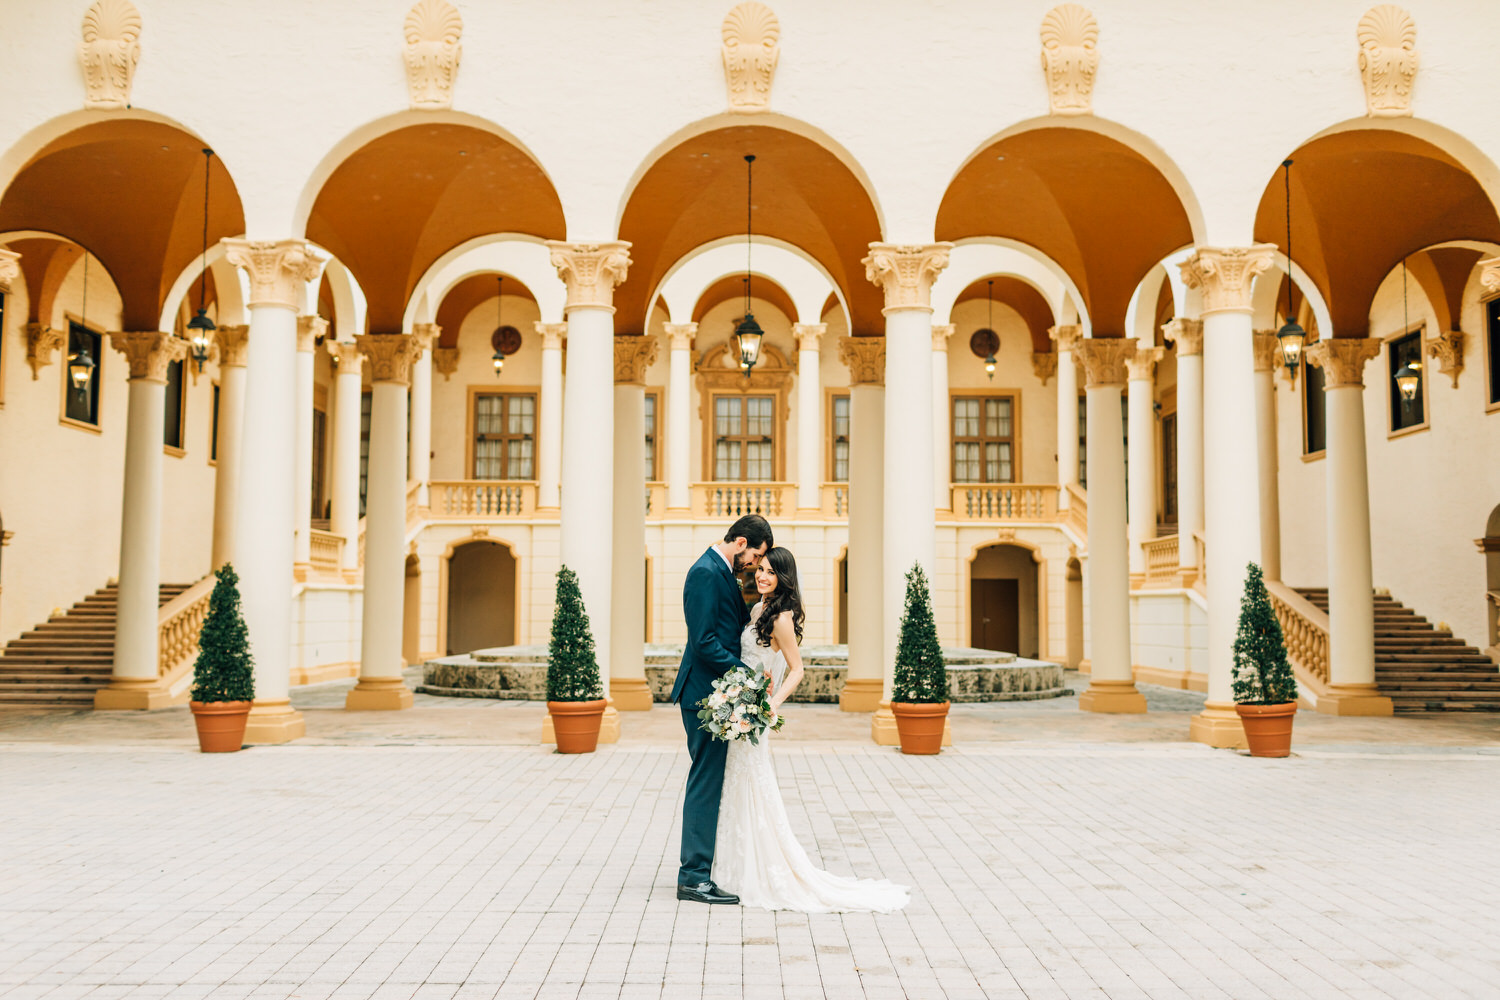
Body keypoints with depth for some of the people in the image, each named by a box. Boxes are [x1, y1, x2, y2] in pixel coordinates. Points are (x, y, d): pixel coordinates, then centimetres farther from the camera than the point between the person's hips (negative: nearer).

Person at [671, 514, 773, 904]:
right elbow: (704, 641, -21)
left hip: (717, 692, 10)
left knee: (710, 783, 14)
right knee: (706, 783, -5)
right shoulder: (706, 572, -16)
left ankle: (697, 870, 23)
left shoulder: (724, 573, 15)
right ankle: (694, 877, 1)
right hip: (706, 693, -10)